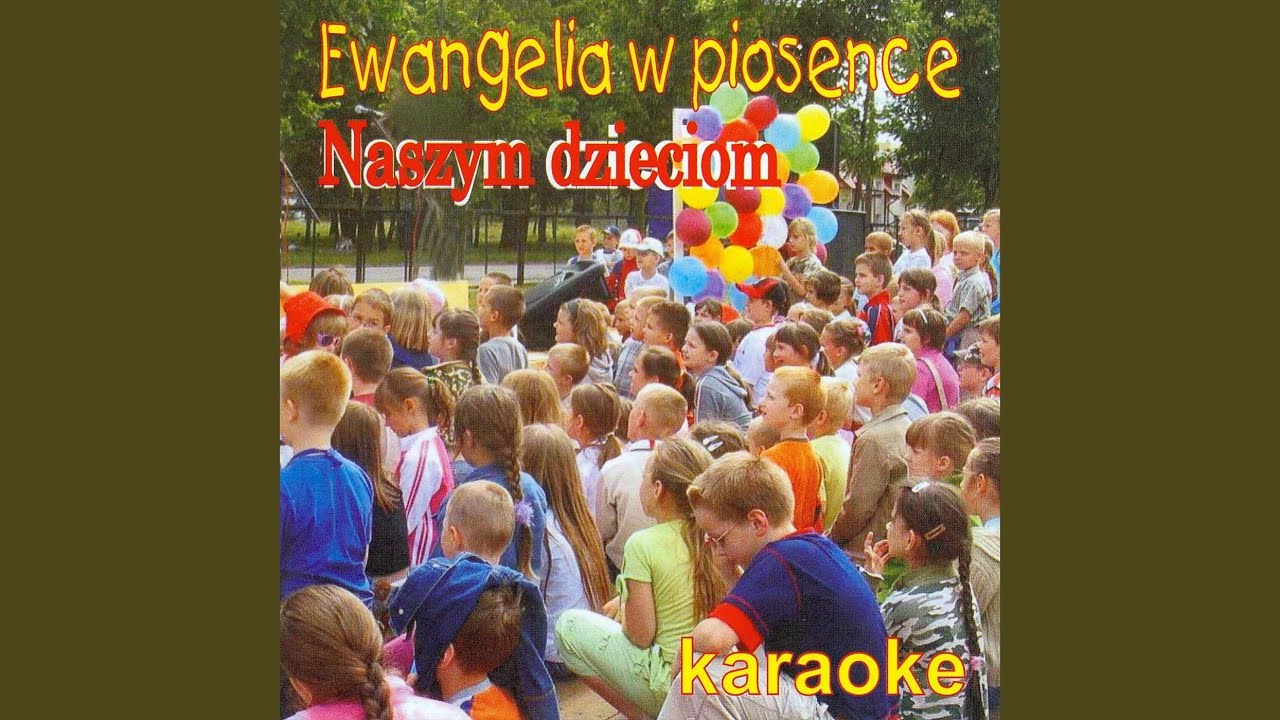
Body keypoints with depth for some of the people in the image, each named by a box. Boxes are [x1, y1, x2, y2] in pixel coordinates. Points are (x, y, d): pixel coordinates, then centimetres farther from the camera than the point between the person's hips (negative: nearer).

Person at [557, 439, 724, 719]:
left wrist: (622, 611, 10)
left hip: (672, 686, -7)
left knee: (569, 625, 7)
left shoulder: (643, 544, -16)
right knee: (615, 609, 26)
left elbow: (641, 635, -16)